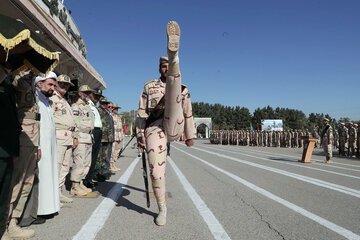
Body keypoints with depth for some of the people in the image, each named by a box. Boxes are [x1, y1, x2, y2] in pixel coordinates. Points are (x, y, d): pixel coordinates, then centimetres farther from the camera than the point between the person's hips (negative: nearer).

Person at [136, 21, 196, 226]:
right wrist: (140, 134, 3)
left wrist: (190, 136, 19)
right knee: (157, 170, -7)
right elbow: (141, 112, 12)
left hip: (174, 128, 0)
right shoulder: (149, 86, 18)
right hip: (153, 129, 1)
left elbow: (188, 114, 22)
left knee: (174, 88, -18)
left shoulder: (183, 89, 21)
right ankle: (162, 209, 14)